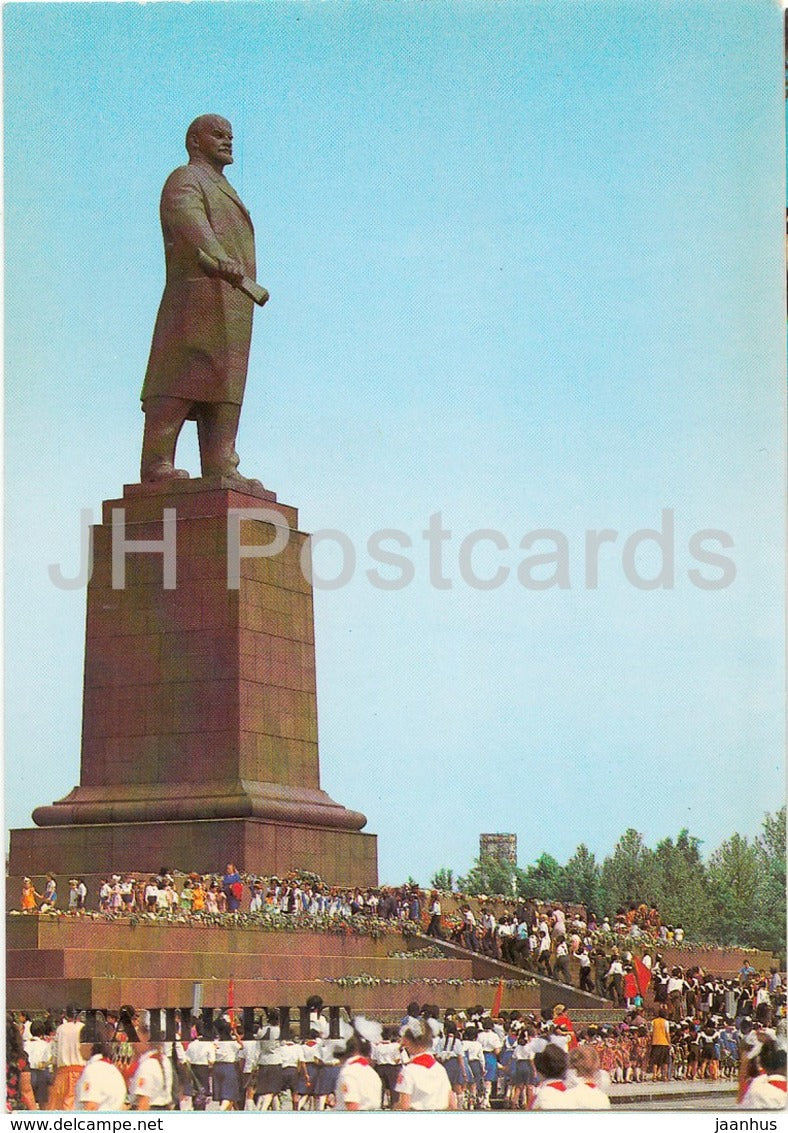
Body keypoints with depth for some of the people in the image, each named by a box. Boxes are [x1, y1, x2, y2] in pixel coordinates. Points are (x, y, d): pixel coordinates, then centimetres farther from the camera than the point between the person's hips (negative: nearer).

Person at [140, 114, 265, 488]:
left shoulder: (221, 191, 30)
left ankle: (220, 466, -7)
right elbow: (190, 221, -22)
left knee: (223, 385, -1)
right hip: (198, 297, -9)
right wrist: (221, 259, -40)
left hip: (230, 309, 9)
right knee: (181, 379, -15)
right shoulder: (184, 181, -1)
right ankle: (156, 464, -19)